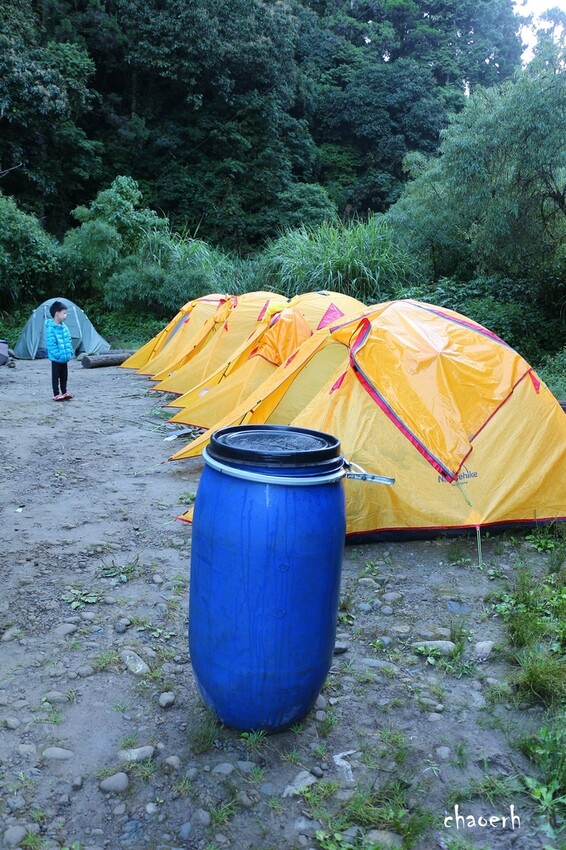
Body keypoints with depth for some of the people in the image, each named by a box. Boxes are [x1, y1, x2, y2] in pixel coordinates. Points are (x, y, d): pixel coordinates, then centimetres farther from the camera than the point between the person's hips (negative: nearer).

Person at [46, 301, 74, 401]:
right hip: (56, 359, -7)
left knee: (64, 375, 15)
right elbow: (51, 344, -21)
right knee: (56, 376, 3)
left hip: (65, 358, 7)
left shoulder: (64, 327, 6)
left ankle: (64, 392, 26)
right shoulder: (51, 328, -18)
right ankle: (56, 394, 10)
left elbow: (68, 341, 14)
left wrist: (70, 352, 7)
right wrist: (59, 355, -22)